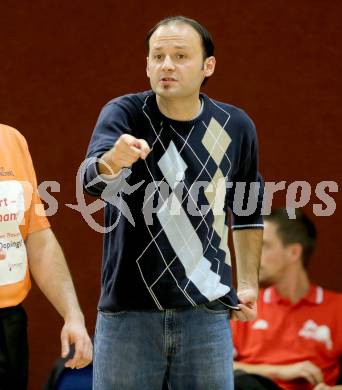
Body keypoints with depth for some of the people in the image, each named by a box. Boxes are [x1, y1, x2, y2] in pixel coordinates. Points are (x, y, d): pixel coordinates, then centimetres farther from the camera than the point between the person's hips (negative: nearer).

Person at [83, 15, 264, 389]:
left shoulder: (235, 126, 2)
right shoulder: (123, 113, -7)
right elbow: (91, 179, -27)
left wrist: (248, 282, 15)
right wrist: (112, 160, -49)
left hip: (207, 313, 2)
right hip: (128, 310, -2)